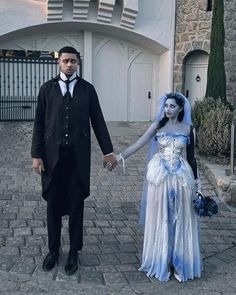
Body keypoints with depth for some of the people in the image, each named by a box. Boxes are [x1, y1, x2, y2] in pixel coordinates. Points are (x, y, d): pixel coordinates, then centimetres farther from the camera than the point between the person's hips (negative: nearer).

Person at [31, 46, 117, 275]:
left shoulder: (87, 89, 4)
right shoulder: (47, 88, 4)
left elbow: (98, 121, 5)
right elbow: (39, 123, 2)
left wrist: (108, 151, 3)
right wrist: (36, 154, -4)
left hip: (79, 155, 0)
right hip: (52, 154, 0)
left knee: (76, 205, 7)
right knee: (53, 204, 10)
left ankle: (73, 252, 21)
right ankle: (53, 250, 26)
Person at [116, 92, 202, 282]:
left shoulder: (188, 128, 4)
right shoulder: (158, 125, 2)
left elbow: (191, 157, 8)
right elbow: (139, 143, -5)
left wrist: (196, 181, 6)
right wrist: (120, 157, -15)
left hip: (181, 178, 1)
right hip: (160, 177, 0)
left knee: (179, 220, 7)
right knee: (160, 220, 6)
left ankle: (178, 262, 20)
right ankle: (160, 261, 18)